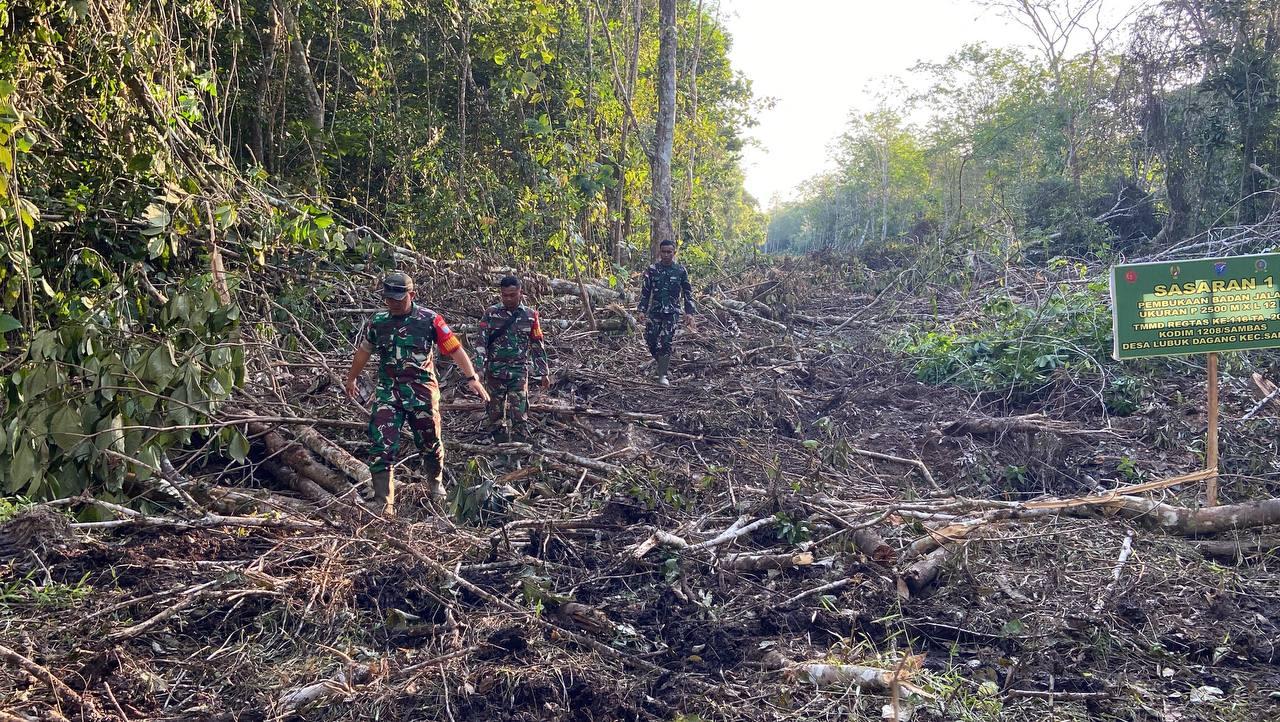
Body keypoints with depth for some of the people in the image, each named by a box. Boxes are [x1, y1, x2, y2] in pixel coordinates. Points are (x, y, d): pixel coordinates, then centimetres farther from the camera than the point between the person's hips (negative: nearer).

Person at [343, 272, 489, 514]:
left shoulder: (429, 319, -7)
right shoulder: (378, 321, 4)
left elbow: (455, 348, -8)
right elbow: (363, 351, 21)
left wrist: (472, 378, -18)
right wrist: (351, 378, 32)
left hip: (422, 390, -2)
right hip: (388, 392, 2)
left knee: (430, 443, 13)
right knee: (381, 447, -9)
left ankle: (436, 483, 41)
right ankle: (383, 503, -5)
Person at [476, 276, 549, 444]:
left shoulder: (530, 315, 3)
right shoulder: (491, 313, 0)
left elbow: (537, 346, 9)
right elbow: (481, 342, -4)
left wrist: (543, 373, 9)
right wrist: (478, 368, -15)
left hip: (519, 372, -1)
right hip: (495, 372, 1)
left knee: (520, 415, -8)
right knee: (495, 413, 6)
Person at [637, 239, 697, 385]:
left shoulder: (681, 271, -1)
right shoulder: (652, 269, 2)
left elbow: (688, 293, 3)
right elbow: (645, 291, 5)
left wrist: (689, 312, -5)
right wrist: (642, 310, -1)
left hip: (672, 312, -2)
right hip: (654, 310, 2)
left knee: (666, 343, -7)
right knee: (651, 339, 0)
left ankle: (662, 374, 1)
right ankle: (660, 362, 30)